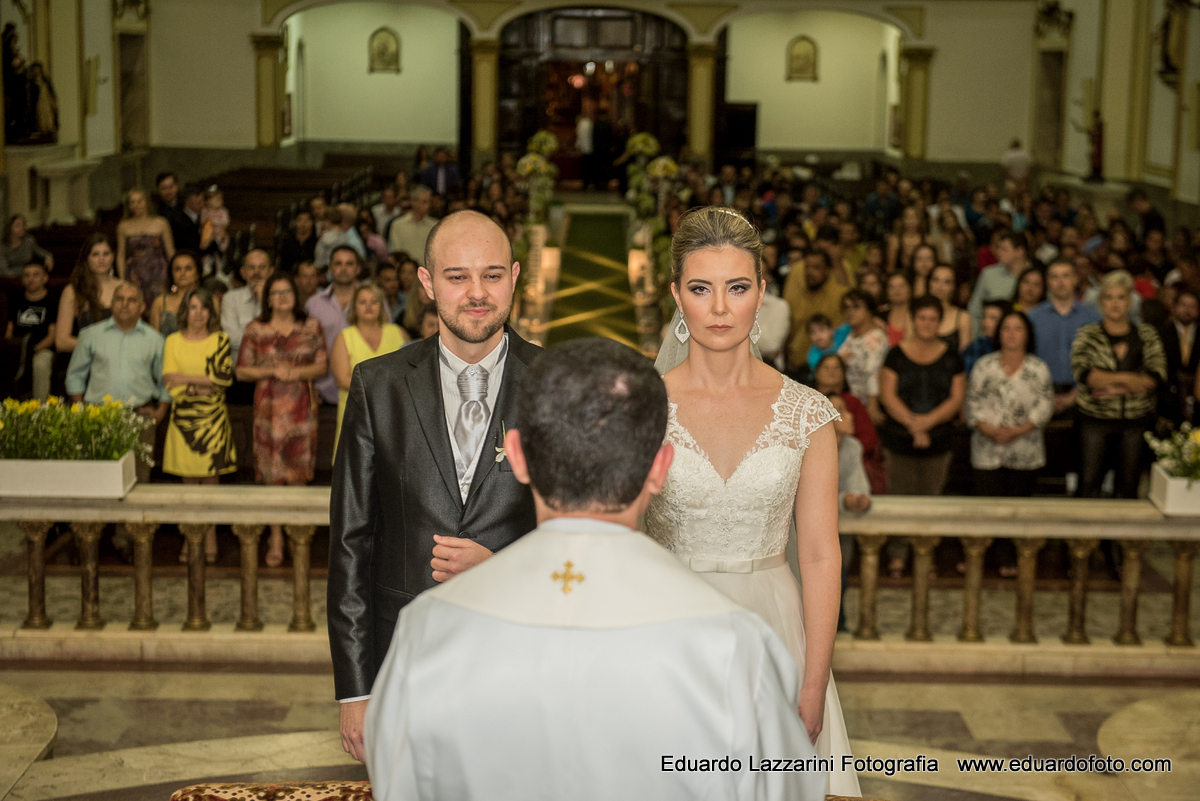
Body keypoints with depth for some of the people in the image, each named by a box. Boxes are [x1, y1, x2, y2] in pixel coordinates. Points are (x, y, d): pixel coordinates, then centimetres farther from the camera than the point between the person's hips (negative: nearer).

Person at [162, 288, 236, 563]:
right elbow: (168, 382, 1)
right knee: (188, 479, 2)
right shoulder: (173, 341, 7)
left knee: (211, 477, -1)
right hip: (183, 415, 1)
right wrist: (198, 388, -14)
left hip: (213, 416, -1)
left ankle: (210, 538, 5)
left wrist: (187, 379, -11)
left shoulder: (220, 340, 4)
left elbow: (225, 377, -8)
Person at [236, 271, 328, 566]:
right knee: (272, 473, -1)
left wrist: (298, 372, -12)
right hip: (269, 405, 0)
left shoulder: (311, 326, 7)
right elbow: (242, 371, 4)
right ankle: (276, 539, 4)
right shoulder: (255, 329, 5)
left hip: (302, 406, 1)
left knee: (299, 473, 0)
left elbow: (323, 365, 6)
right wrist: (274, 371, -10)